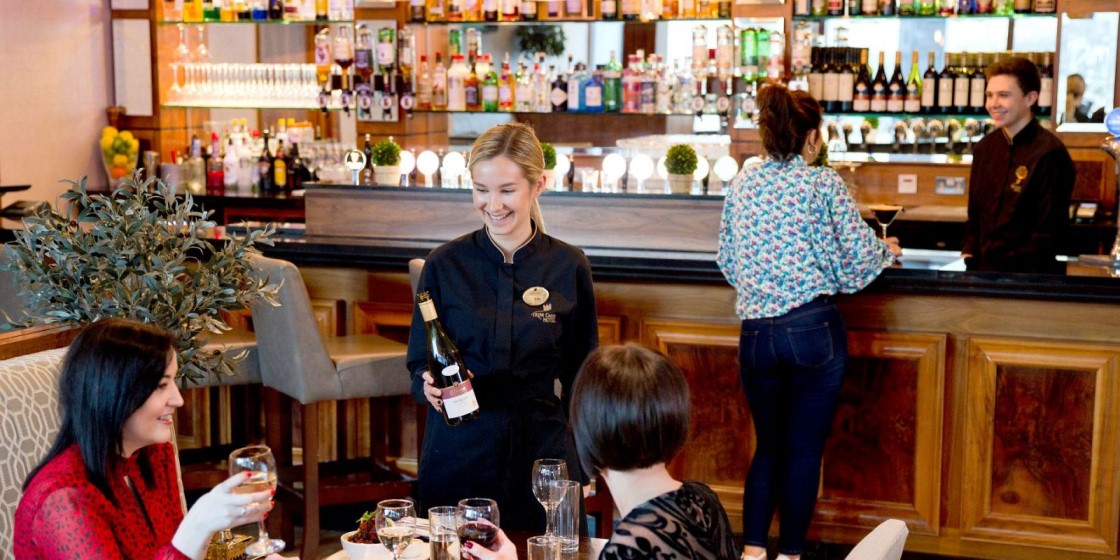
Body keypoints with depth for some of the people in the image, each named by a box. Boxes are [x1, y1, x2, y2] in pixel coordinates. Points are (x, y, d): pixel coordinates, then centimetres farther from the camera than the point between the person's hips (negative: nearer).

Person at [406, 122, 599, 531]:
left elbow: (581, 374, 6)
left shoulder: (569, 267, -2)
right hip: (458, 455, 0)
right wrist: (429, 386, -17)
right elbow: (419, 364, 4)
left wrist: (583, 459, 4)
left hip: (542, 456, 0)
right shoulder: (444, 266, -3)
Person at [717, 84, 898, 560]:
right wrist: (887, 250, 17)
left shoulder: (742, 183, 7)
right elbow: (858, 257, -5)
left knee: (768, 446, 17)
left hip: (755, 333, 4)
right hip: (814, 331, -4)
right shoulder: (823, 183, -5)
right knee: (805, 449, 7)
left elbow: (727, 258, 14)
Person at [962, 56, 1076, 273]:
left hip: (1026, 274, -5)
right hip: (983, 268, 5)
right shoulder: (985, 147, 10)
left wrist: (1020, 278, -13)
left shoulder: (1050, 154, -11)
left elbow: (1048, 230, -12)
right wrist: (968, 257, 5)